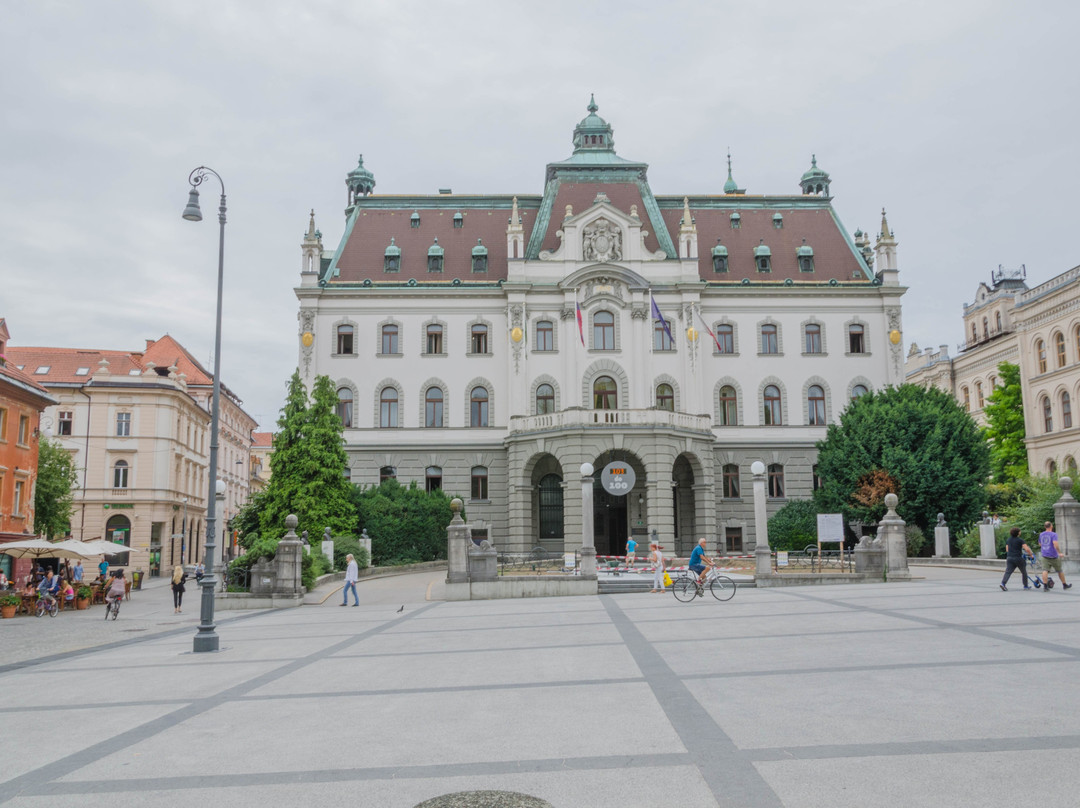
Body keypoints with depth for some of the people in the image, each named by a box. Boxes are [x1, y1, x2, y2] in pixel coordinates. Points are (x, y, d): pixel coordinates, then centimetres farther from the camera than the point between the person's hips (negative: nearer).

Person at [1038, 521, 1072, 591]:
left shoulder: (1041, 535, 8)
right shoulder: (1053, 534, -11)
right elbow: (1055, 545, -22)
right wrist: (1059, 553, -11)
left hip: (1044, 556, 3)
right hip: (1053, 556, -3)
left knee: (1045, 570, -8)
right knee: (1059, 571, 14)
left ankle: (1045, 586, -22)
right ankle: (1064, 585, 29)